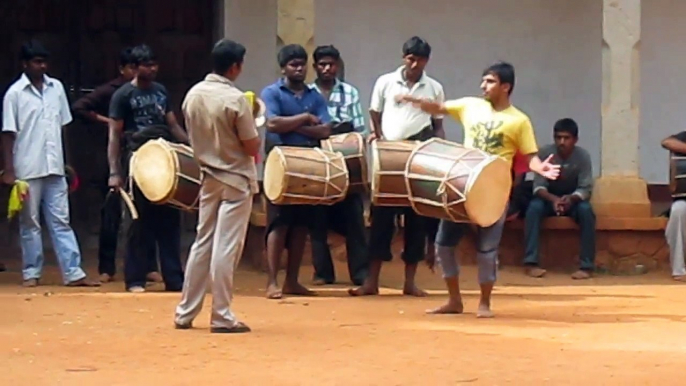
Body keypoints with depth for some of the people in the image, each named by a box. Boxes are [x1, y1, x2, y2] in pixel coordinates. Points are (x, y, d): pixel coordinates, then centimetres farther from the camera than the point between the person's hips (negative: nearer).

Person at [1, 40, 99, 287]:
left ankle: (73, 273, 0)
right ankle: (31, 273, 11)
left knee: (61, 221, 3)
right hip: (27, 170, -4)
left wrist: (65, 161, 12)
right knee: (30, 223, 5)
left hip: (54, 168, 4)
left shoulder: (57, 88, 8)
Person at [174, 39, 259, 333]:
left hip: (209, 178, 6)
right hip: (236, 180, -6)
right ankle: (222, 317, 0)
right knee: (226, 249, -3)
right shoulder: (235, 100, -18)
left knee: (202, 244, 13)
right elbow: (253, 147, -13)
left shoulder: (192, 95, 1)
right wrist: (252, 122, 3)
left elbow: (194, 137, 10)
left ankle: (185, 313, 14)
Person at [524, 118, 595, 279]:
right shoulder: (544, 153, -19)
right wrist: (553, 199, -40)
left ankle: (587, 266, -29)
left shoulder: (583, 156, -17)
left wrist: (571, 199, -40)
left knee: (586, 210, -32)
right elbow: (538, 186, -20)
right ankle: (531, 263, -34)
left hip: (573, 199, 0)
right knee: (534, 207, -32)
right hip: (549, 198, 0)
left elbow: (586, 189, -18)